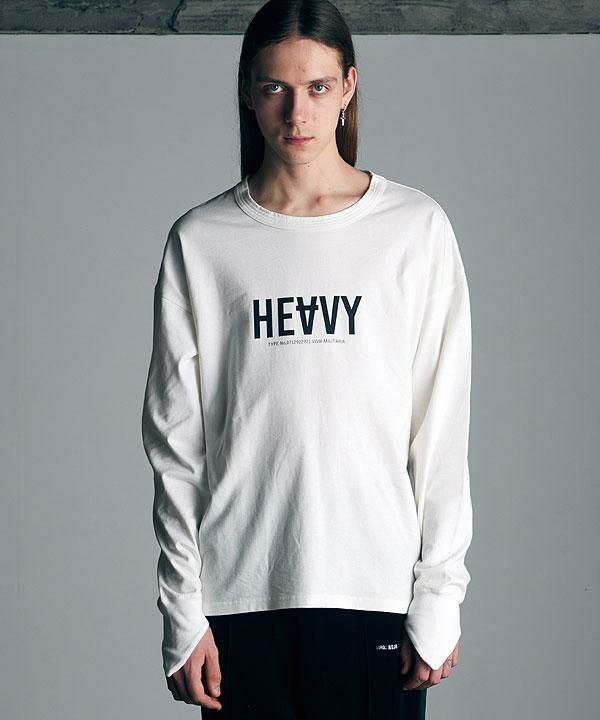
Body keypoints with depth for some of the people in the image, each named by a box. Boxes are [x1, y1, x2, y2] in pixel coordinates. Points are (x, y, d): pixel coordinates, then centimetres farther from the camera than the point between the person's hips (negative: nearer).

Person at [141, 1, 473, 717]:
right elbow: (175, 442, 3)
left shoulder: (416, 227, 1)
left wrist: (439, 595, -3)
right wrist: (181, 611, 0)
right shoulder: (200, 241, 2)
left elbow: (441, 430, 0)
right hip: (239, 591, 1)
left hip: (377, 587, 0)